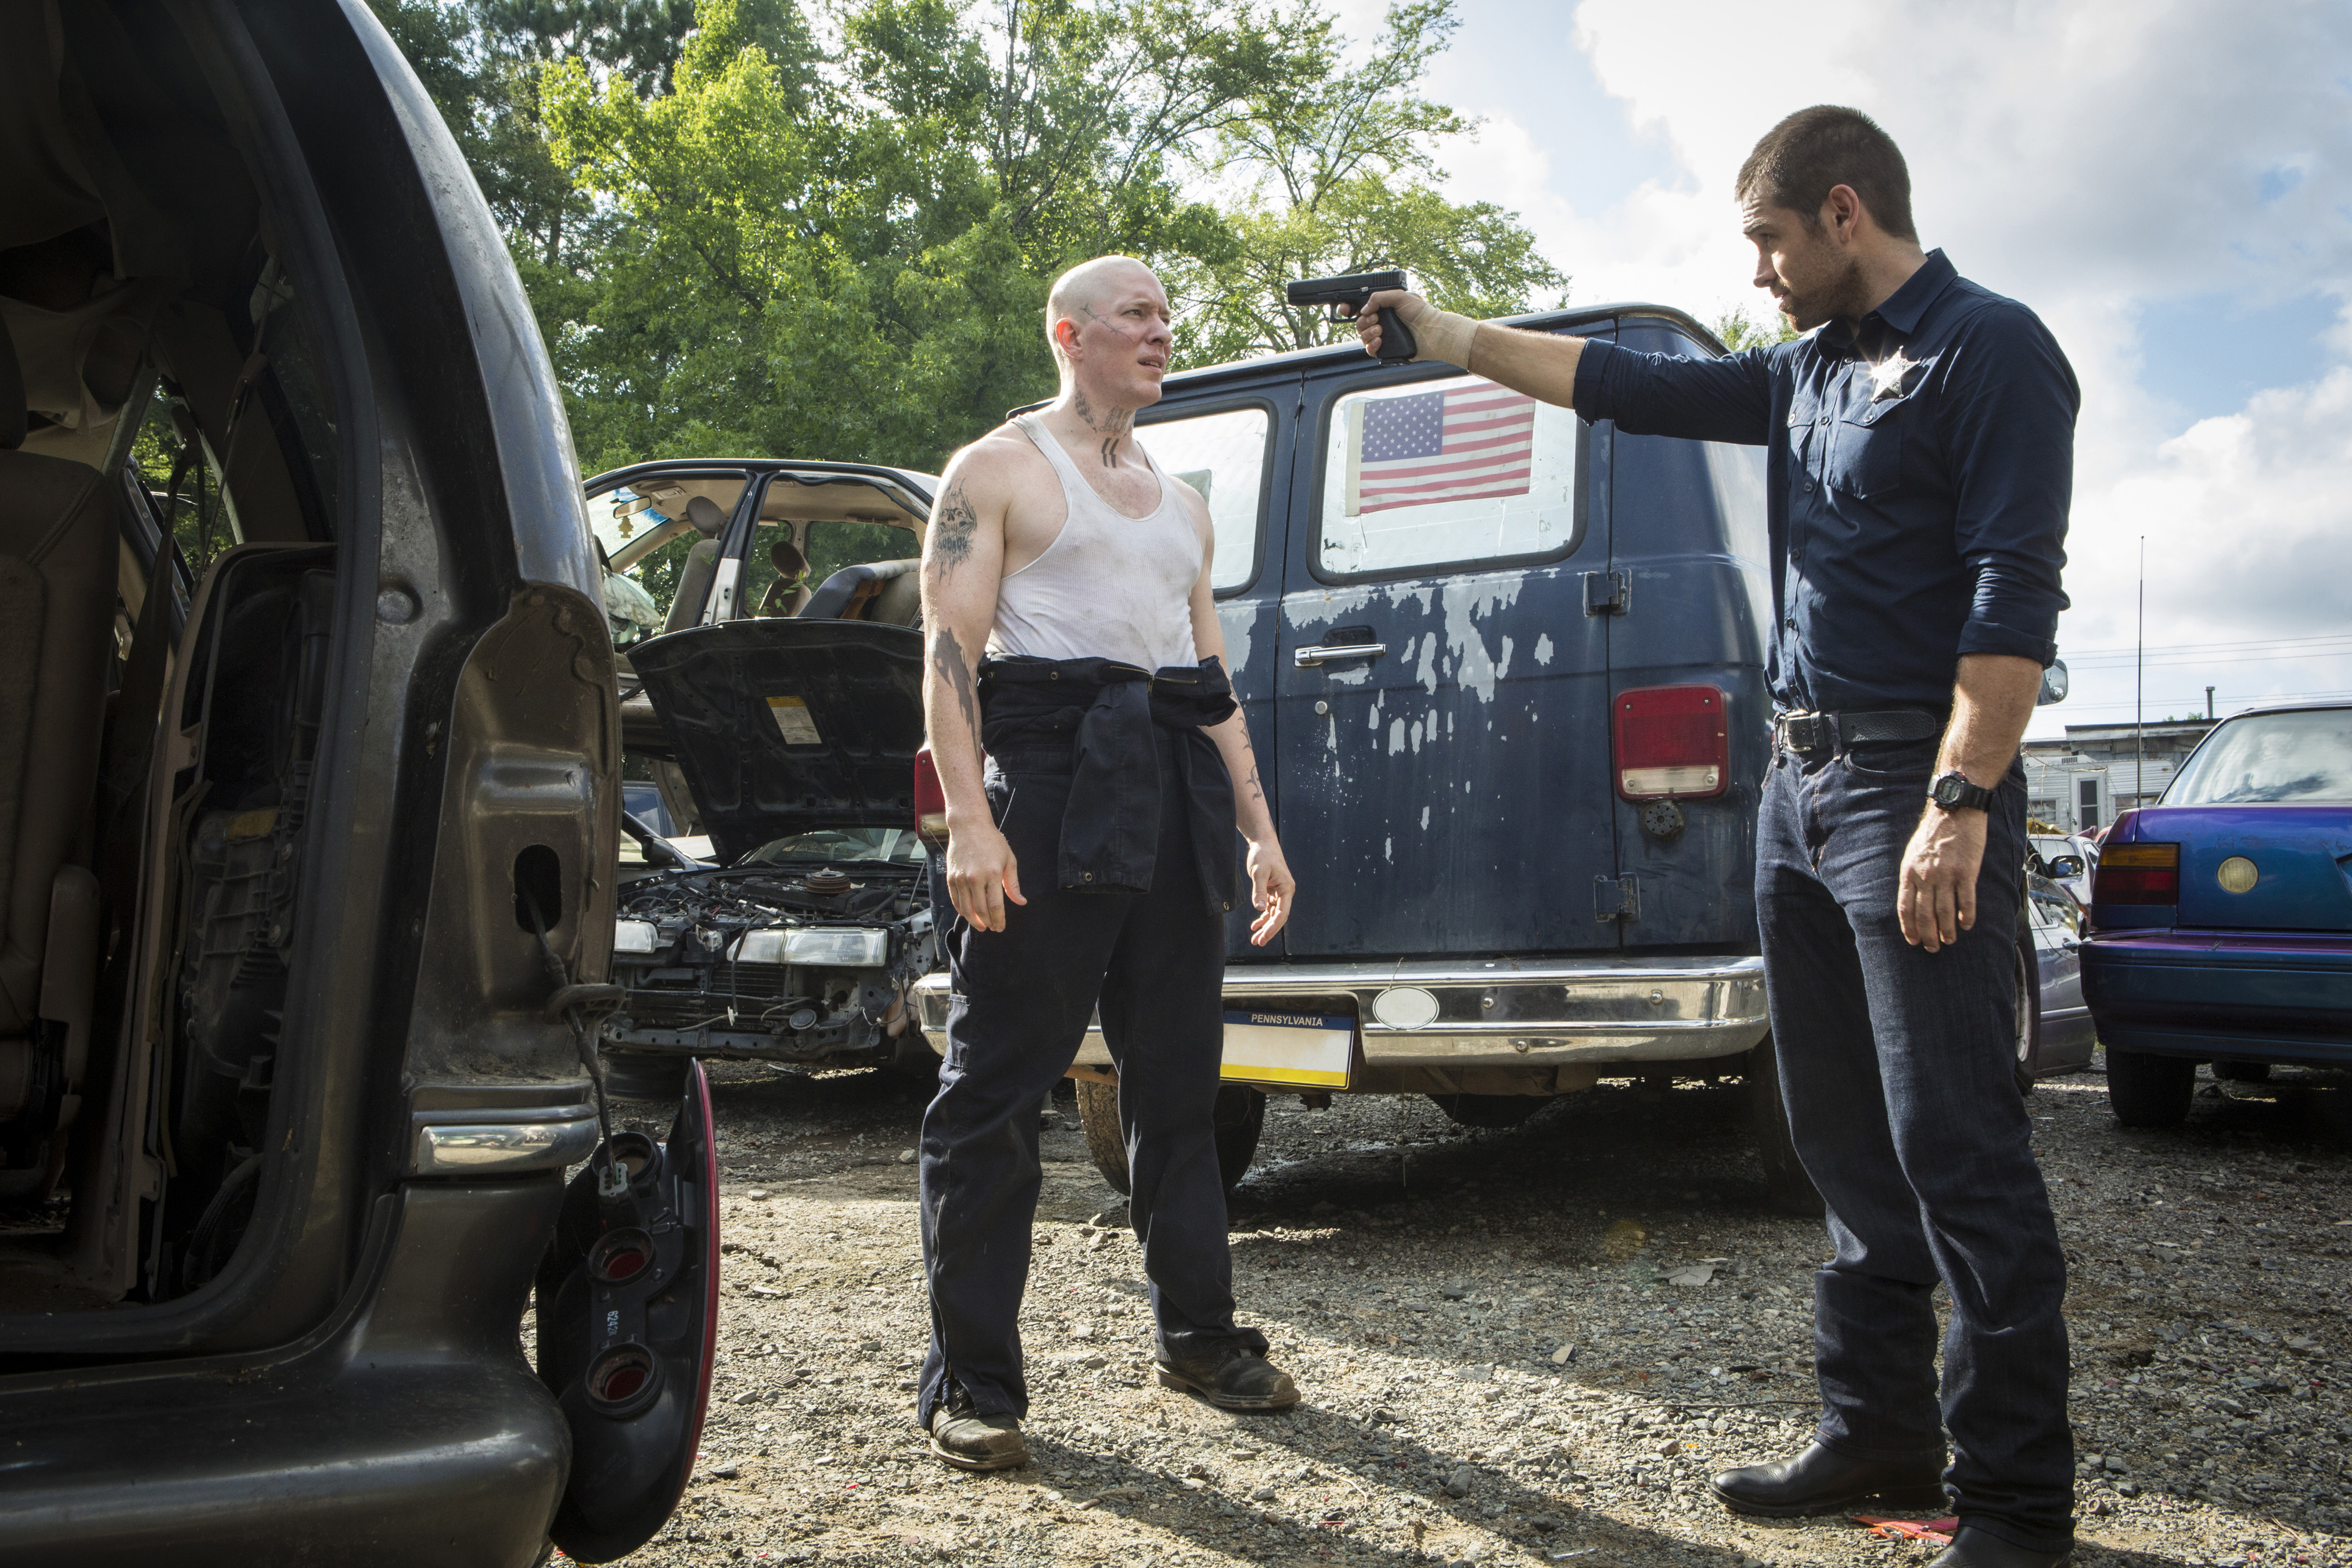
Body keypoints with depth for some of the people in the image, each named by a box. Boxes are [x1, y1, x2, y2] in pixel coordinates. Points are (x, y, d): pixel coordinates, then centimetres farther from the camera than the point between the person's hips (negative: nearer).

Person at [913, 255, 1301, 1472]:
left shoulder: (1182, 503, 24)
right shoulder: (998, 469, 5)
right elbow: (950, 652, -6)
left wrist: (1259, 826, 16)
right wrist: (970, 820, -18)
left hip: (1173, 801, 6)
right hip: (1048, 784, -6)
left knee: (1177, 1078, 11)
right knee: (997, 1088, -4)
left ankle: (1197, 1333, 24)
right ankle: (972, 1380, 4)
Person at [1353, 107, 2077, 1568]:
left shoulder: (1988, 348, -6)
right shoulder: (1810, 370, 18)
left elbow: (2014, 595, -15)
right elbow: (1628, 382, 25)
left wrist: (1958, 806, -22)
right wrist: (1447, 333, 27)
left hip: (1913, 782, -8)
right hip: (1800, 780, 9)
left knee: (1957, 1148, -7)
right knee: (1851, 1144, 12)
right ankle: (1881, 1433, 23)